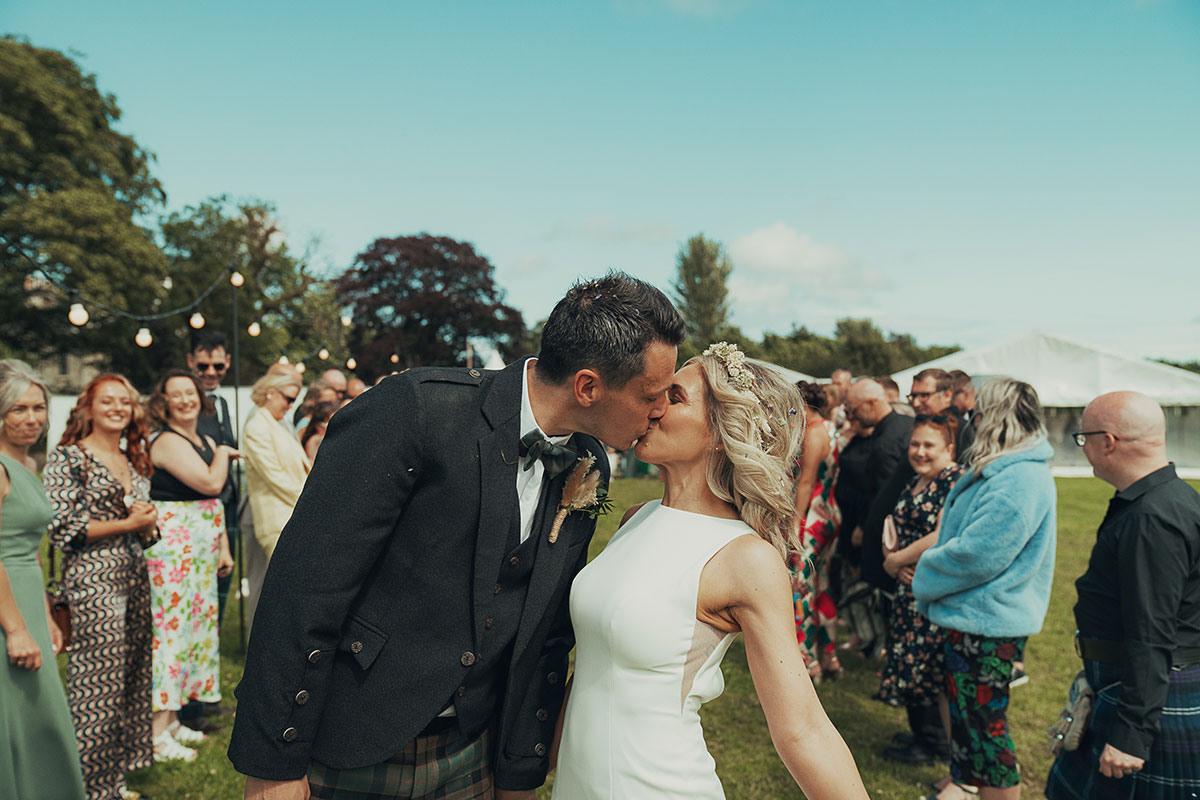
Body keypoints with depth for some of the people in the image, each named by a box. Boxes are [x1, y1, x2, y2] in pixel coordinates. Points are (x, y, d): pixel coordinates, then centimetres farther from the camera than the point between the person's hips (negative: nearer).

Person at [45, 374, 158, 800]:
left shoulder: (135, 461, 14)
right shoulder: (68, 458, -6)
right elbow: (62, 528, -12)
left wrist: (148, 520, 0)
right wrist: (127, 523, -12)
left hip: (135, 578, 7)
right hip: (94, 582, -7)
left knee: (133, 678, 10)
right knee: (98, 684, -4)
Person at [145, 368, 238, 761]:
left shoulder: (203, 442, 15)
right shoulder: (168, 442, -12)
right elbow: (211, 482, -22)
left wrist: (223, 547, 16)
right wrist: (222, 454, -4)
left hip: (200, 549, 9)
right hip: (172, 547, -9)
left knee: (193, 624, 12)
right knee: (170, 626, -6)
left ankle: (172, 720, 23)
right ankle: (158, 733, 2)